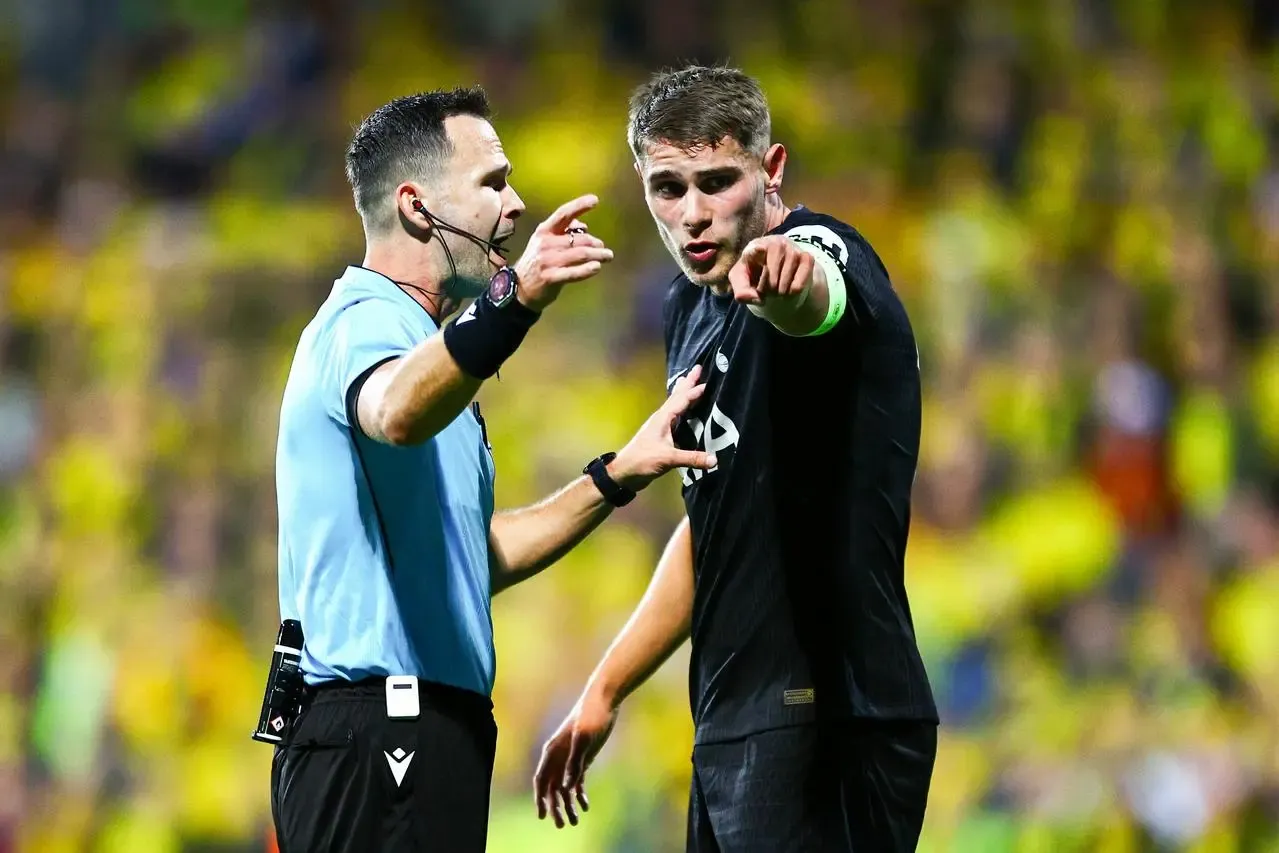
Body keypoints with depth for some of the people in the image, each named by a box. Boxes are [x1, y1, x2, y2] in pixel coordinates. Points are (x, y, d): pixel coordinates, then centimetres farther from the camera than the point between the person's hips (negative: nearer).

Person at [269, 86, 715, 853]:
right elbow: (397, 413, -37)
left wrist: (615, 478, 20)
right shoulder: (367, 322, -9)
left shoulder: (381, 325, 23)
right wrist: (515, 303, -50)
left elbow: (472, 558, 26)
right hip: (382, 738, -10)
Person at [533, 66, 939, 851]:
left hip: (826, 728, -9)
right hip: (728, 728, 9)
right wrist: (606, 691, 29)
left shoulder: (820, 248, -10)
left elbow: (817, 302, -38)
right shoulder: (691, 310, 17)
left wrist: (788, 278, -61)